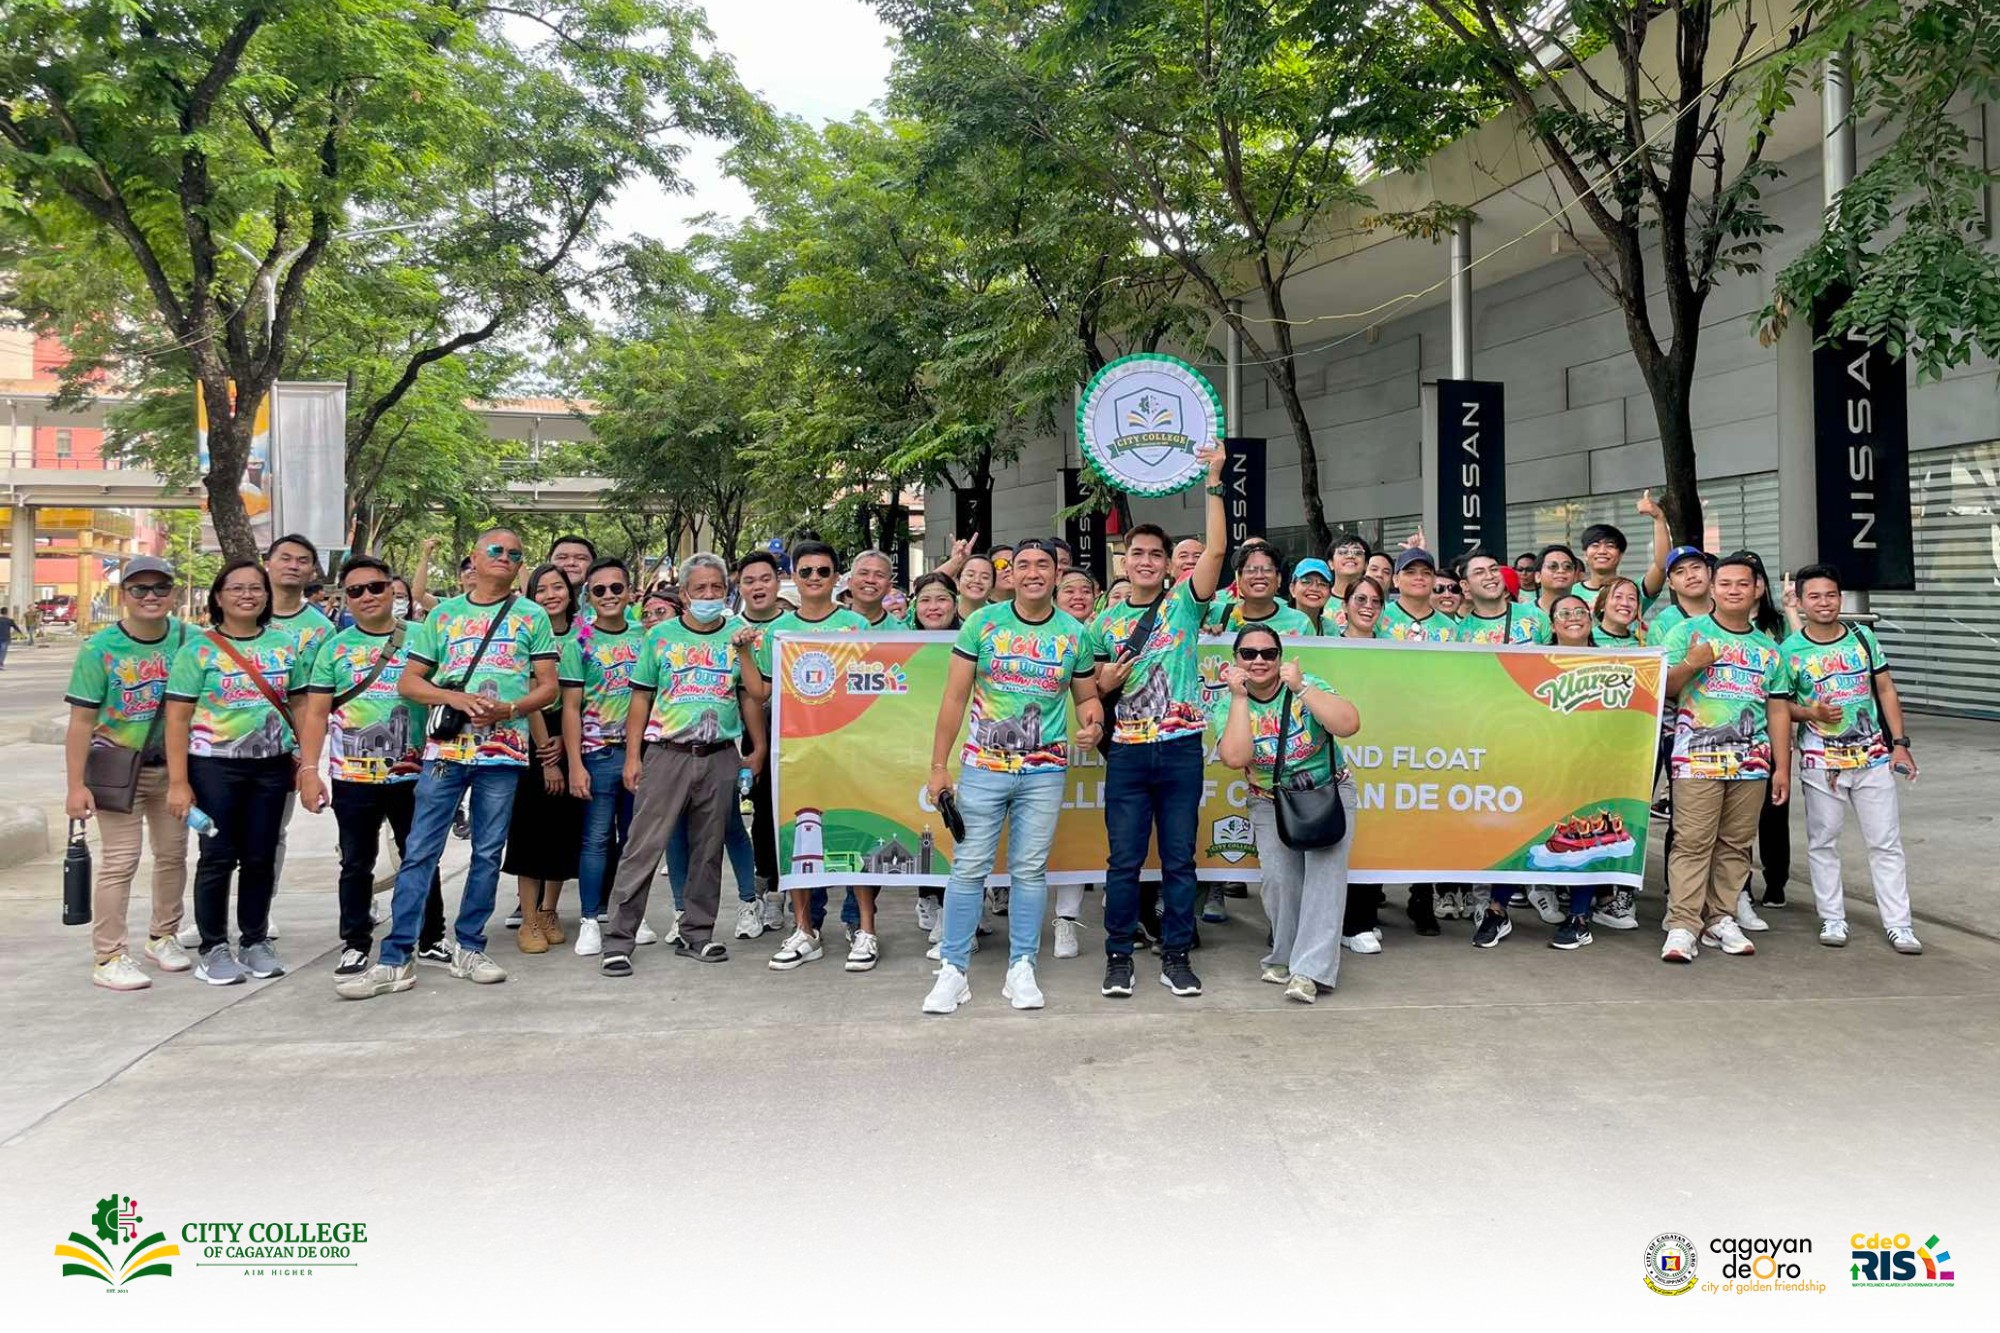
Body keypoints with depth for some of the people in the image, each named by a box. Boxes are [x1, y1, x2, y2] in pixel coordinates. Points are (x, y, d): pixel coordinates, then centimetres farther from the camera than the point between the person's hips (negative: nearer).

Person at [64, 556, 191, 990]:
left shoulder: (187, 640, -5)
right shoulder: (100, 648, -13)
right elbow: (82, 721, -11)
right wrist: (76, 785, -14)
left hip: (171, 766, 4)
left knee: (173, 854, 14)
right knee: (120, 861, -4)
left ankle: (163, 936, 33)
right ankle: (108, 958, 5)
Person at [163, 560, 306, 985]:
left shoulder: (284, 643, 7)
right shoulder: (199, 648, -3)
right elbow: (177, 718, -5)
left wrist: (305, 759, 6)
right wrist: (178, 782, -9)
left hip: (271, 765, 3)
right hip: (215, 765, -3)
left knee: (261, 857, 9)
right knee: (218, 857, 1)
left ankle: (255, 942, 23)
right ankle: (214, 949, 14)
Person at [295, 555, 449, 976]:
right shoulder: (335, 648, 5)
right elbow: (315, 713, 3)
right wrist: (308, 770, -6)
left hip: (412, 774, 0)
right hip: (352, 778, 1)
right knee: (356, 863, 8)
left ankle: (431, 940, 19)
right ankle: (355, 945, 19)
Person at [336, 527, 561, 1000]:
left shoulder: (532, 616, 9)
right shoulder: (443, 614, 12)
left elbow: (548, 686, 5)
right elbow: (408, 682, 9)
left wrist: (508, 709, -13)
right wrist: (454, 697, -9)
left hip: (503, 750, 0)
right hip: (445, 747, 0)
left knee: (488, 854, 5)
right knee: (419, 852, -3)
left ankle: (469, 948, 17)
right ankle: (395, 960, -1)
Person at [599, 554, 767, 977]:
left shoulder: (738, 636, 8)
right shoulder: (661, 635, 5)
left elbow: (753, 697, 8)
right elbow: (641, 697, 6)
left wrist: (758, 749, -3)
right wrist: (633, 756, 0)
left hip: (720, 756, 2)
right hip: (666, 752, -2)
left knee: (708, 848, 9)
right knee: (644, 846, -4)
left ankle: (696, 934, 20)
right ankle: (618, 939, 0)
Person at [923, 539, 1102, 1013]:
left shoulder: (1074, 633, 5)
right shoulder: (982, 624, -1)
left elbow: (1087, 696, 14)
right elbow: (955, 697, 1)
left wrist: (1092, 721, -11)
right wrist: (939, 765, -2)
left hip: (1045, 770, 1)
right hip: (982, 767, -1)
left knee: (1030, 869, 7)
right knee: (969, 867, -1)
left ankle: (1021, 969, 17)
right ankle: (952, 970, 9)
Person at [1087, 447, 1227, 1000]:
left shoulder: (1184, 604, 4)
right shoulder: (1106, 621, 10)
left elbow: (1215, 549, -10)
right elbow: (1093, 688, 19)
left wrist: (1213, 481, -11)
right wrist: (1104, 683, -5)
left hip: (1181, 749, -1)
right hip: (1127, 752, 1)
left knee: (1179, 859, 5)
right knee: (1124, 860, 3)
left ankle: (1176, 956, 15)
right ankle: (1118, 957, 13)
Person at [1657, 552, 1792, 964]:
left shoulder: (1768, 648, 17)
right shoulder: (1688, 631, 6)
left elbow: (1778, 710, 16)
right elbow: (1661, 688, 1)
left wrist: (1782, 767, 11)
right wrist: (1691, 664, -16)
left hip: (1751, 762, 4)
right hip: (1697, 758, -4)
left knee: (1736, 844, 5)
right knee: (1692, 842, -8)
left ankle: (1720, 920, 14)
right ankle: (1682, 926, -7)